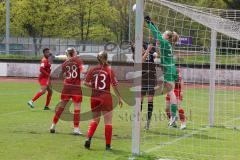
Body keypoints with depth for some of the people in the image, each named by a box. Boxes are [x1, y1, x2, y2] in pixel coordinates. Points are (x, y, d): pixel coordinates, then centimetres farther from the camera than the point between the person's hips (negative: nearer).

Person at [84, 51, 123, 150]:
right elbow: (114, 85, -9)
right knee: (108, 121, 6)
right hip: (106, 98, -3)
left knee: (95, 120, 20)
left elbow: (86, 83, 1)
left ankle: (88, 138, 1)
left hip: (94, 98, 3)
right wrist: (119, 98, -2)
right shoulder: (109, 70, -7)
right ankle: (108, 145, 6)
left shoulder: (93, 70, 1)